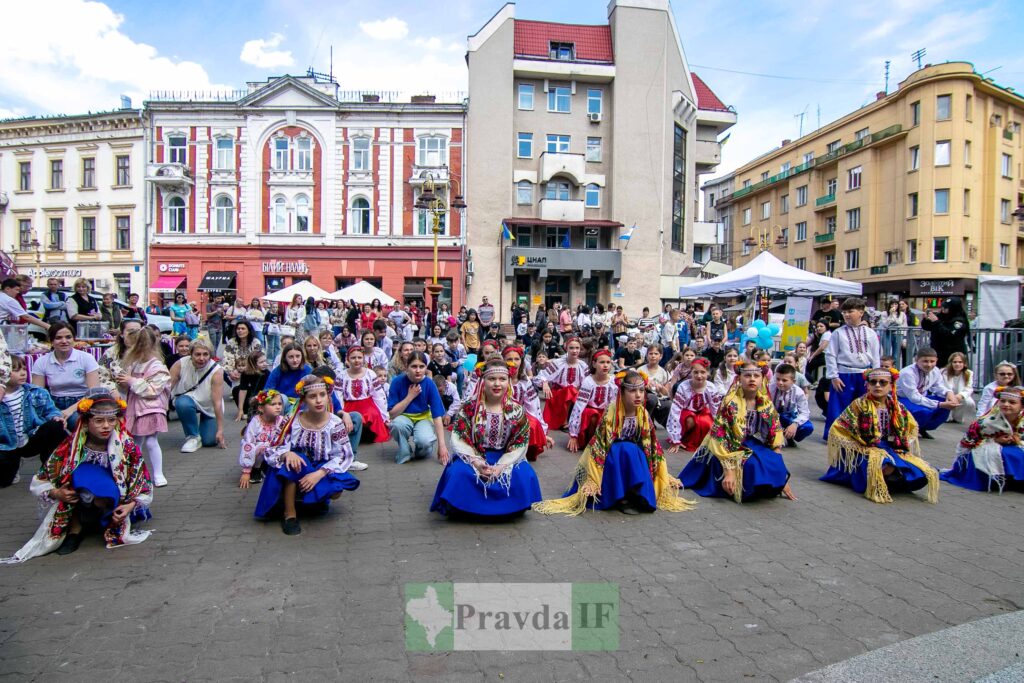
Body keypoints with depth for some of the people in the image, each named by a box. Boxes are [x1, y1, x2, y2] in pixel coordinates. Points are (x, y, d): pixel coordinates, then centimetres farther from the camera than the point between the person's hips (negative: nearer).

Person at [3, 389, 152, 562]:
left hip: (111, 508, 0)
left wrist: (130, 505, -23)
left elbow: (143, 483, -7)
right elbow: (39, 482, -2)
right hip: (75, 507, 1)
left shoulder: (126, 445, -13)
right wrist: (56, 493, -22)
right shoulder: (71, 447, -11)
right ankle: (75, 527, -10)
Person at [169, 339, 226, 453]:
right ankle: (193, 437, -12)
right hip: (187, 399, 0)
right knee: (183, 403, -37)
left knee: (210, 441, -9)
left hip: (209, 407, 0)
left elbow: (217, 402, -27)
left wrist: (220, 430, -26)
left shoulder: (216, 371, -27)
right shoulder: (180, 365, -22)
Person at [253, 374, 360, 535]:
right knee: (292, 461, -34)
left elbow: (343, 456, -16)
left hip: (321, 472, 1)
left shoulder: (335, 424, -13)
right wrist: (287, 453, -34)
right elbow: (275, 448, -11)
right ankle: (289, 513, -19)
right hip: (295, 474, -1)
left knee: (336, 491, -29)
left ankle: (304, 501, 5)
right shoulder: (293, 421, -11)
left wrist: (318, 474, -29)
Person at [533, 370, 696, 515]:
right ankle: (621, 498, -30)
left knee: (633, 452, -28)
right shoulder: (611, 413, -20)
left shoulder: (643, 415, -6)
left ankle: (635, 494, -23)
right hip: (611, 458, -4)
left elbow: (652, 446, 2)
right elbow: (598, 444, -20)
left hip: (635, 457, 4)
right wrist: (593, 479, -24)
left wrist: (663, 477, 3)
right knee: (627, 450, -33)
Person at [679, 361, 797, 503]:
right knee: (754, 466, -31)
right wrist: (728, 471, -27)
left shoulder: (766, 404, 0)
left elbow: (775, 437, 4)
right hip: (731, 451, -6)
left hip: (756, 449, 6)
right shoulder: (730, 402, -15)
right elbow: (719, 436, -18)